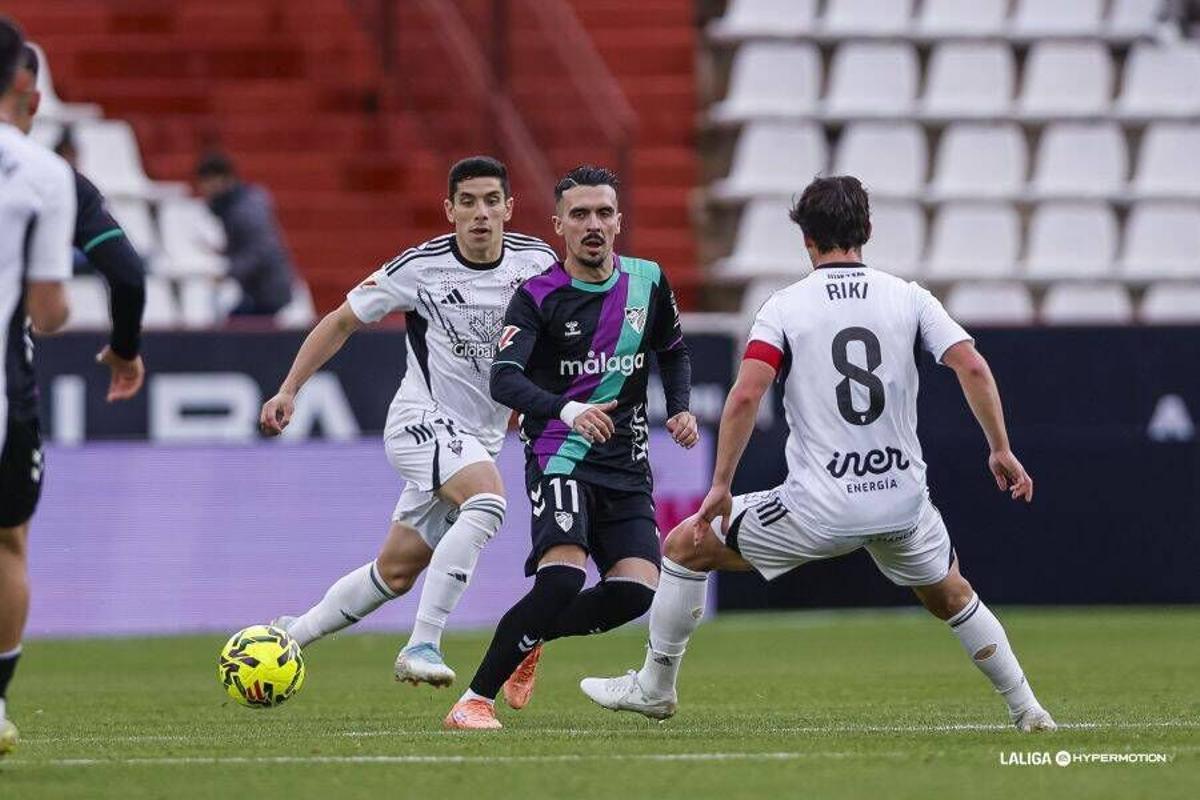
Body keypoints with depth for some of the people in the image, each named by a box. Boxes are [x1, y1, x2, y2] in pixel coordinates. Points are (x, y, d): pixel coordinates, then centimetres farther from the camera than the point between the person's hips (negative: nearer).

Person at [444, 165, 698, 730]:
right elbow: (504, 378, -21)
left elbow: (673, 351, 24)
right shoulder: (537, 297, -8)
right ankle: (476, 699, -16)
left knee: (636, 589, -13)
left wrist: (680, 408, 5)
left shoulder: (648, 282, 6)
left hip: (627, 461, 5)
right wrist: (567, 410, -38)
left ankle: (531, 637, 17)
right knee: (563, 576, -27)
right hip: (559, 455, -5)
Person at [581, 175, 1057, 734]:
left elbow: (746, 395, -14)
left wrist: (721, 487, -9)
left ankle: (653, 688, 22)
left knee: (685, 547, 15)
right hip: (902, 500, 3)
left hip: (818, 509, -3)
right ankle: (1027, 710, 29)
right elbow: (973, 368, -5)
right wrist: (1001, 450, 6)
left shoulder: (785, 306, -3)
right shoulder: (907, 297, 4)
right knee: (952, 598, 31)